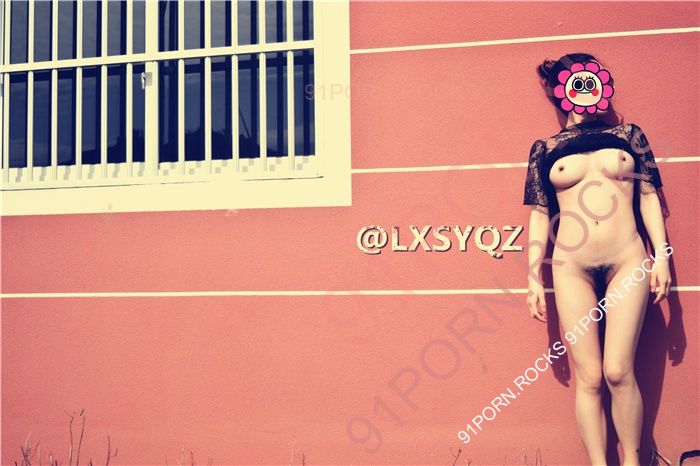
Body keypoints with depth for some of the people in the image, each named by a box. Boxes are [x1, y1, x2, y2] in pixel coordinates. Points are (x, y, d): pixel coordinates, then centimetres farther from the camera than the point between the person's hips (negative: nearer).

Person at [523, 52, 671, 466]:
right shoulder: (545, 149, 9)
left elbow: (649, 198, 11)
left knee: (618, 371, -5)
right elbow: (540, 215, 8)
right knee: (588, 377, 1)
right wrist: (534, 278, 4)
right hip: (572, 268, 0)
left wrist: (661, 256, 3)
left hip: (627, 262, 0)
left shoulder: (629, 135, 12)